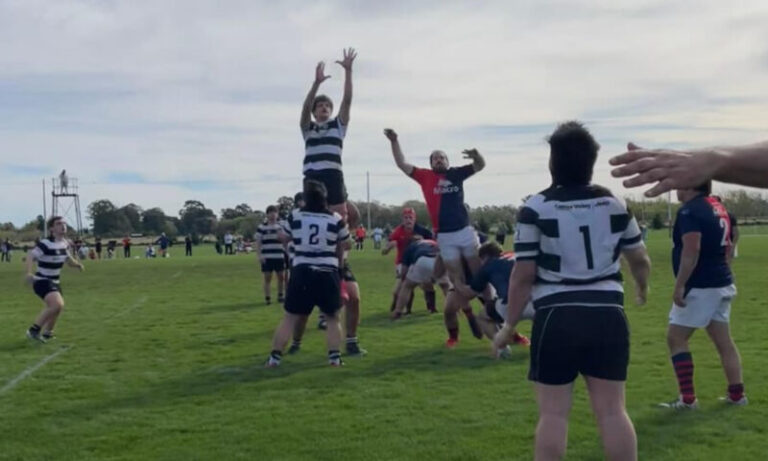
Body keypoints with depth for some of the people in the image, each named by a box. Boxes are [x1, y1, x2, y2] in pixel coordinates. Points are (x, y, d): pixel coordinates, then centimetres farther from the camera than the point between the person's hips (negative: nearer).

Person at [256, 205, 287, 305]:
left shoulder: (280, 227, 11)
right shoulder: (261, 227, -1)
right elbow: (258, 242, -2)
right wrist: (259, 255, -11)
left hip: (279, 256, 4)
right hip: (267, 257, -4)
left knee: (281, 277, 7)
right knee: (267, 278, 0)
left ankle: (280, 296, 23)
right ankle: (267, 298, 6)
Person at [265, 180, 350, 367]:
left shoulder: (295, 216, -1)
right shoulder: (336, 219, -2)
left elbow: (283, 237, 15)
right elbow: (345, 245, 9)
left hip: (301, 272, 1)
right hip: (327, 273, -1)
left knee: (290, 318, 10)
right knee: (332, 318, 14)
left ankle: (274, 357, 8)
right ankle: (335, 357, 6)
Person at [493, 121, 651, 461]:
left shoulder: (536, 208, -6)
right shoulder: (614, 204, 7)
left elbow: (523, 276, -7)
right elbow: (641, 260, 18)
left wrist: (509, 326, 4)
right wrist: (643, 288, 40)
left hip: (557, 317, -3)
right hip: (607, 315, 3)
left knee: (553, 413, 4)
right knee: (612, 410, 9)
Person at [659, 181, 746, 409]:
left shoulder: (690, 210, -15)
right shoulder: (718, 207, 13)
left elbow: (692, 249, -26)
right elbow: (726, 246, 20)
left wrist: (679, 285, -25)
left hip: (700, 287, -9)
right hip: (722, 283, 9)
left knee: (676, 338, -2)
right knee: (723, 340, 13)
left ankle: (687, 398, -3)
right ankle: (736, 394, 17)